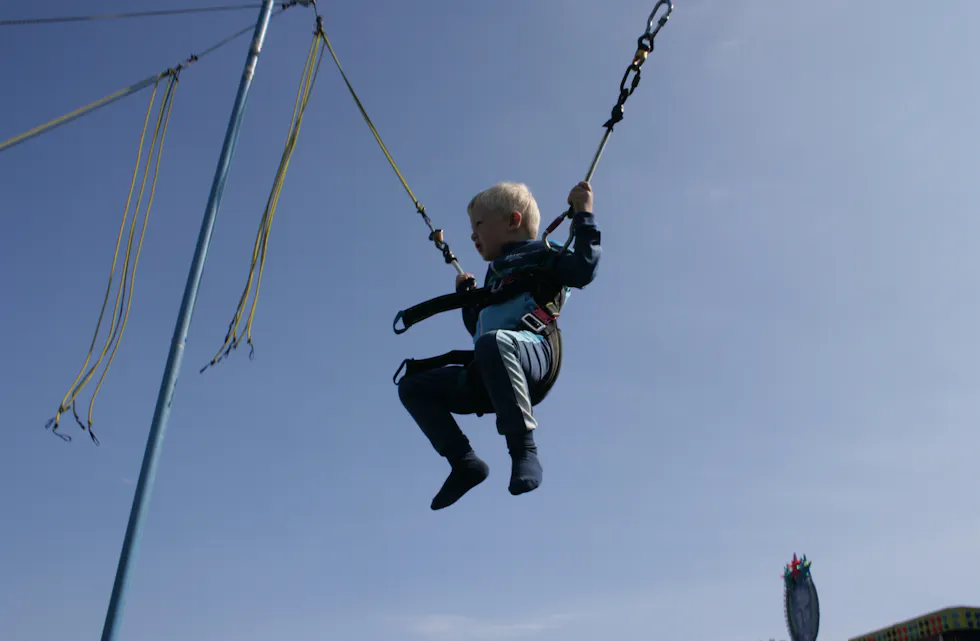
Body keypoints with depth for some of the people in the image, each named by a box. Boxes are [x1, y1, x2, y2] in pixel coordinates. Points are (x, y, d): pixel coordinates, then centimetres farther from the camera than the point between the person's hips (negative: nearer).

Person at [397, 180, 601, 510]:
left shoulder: (541, 254, 13)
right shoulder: (495, 273, 33)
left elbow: (583, 268, -9)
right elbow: (476, 327, 41)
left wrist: (583, 215, -4)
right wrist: (465, 295, 35)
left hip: (534, 352, -8)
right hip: (488, 376, 8)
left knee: (493, 342, -42)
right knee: (412, 385, 4)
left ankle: (523, 449, -34)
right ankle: (464, 463, -7)